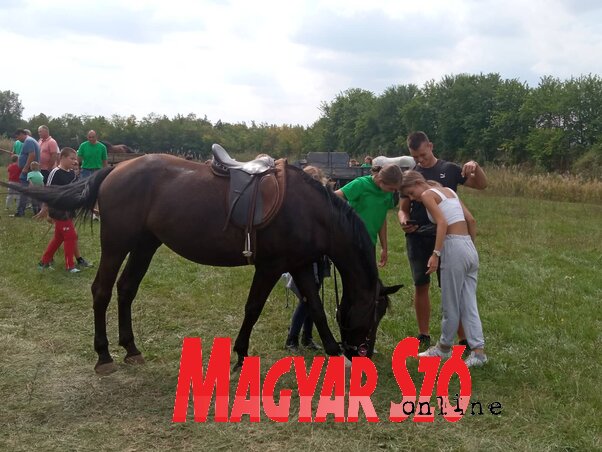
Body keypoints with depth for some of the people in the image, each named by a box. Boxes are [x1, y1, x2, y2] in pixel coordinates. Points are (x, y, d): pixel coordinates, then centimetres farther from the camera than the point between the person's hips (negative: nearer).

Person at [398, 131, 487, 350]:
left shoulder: (449, 169, 4)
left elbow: (481, 184, 7)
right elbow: (403, 208, 9)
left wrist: (475, 167, -13)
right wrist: (403, 221, -14)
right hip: (418, 239, 2)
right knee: (421, 286, 7)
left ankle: (464, 338, 2)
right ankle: (423, 335, 19)